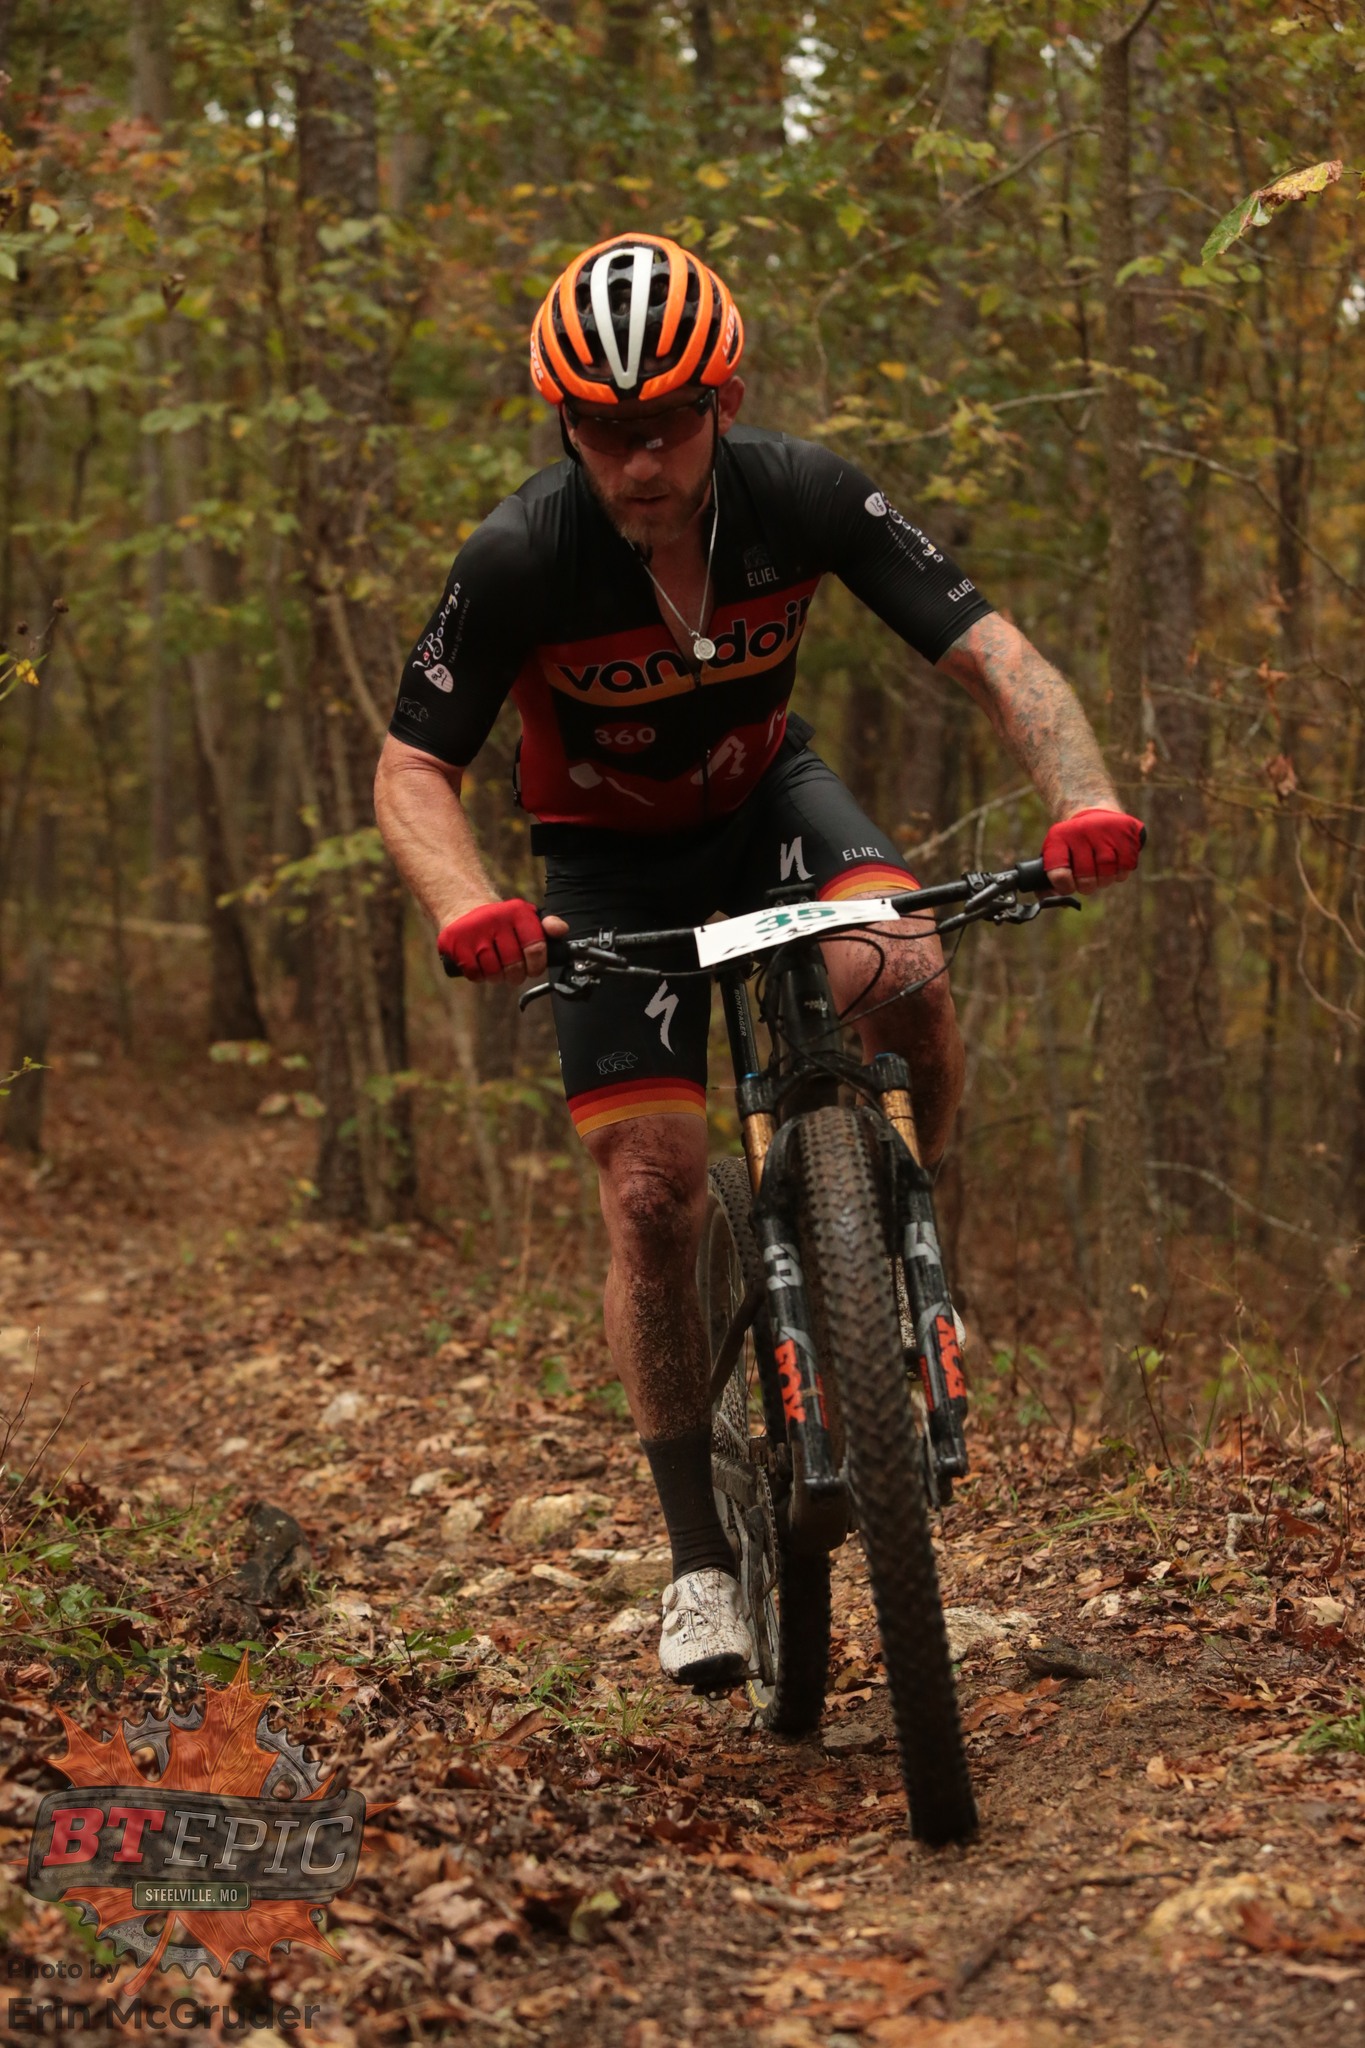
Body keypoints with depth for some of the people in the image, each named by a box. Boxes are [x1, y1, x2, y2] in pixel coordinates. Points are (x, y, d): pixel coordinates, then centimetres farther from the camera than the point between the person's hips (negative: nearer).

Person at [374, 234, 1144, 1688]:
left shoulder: (806, 498, -23)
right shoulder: (519, 560, -27)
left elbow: (996, 658, -25)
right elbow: (412, 771, -19)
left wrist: (1086, 802, -45)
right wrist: (467, 912, -41)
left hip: (767, 795, 1)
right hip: (612, 857, -1)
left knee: (902, 978, -32)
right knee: (653, 1197, -10)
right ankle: (701, 1559, 6)